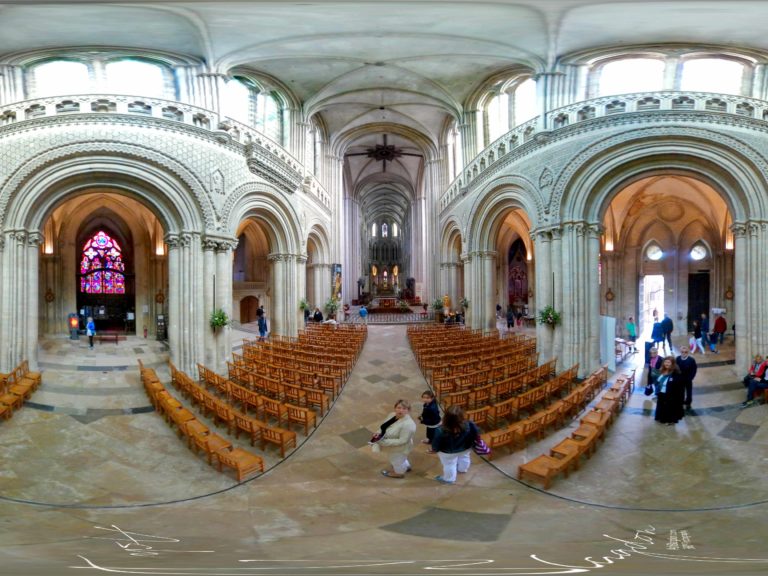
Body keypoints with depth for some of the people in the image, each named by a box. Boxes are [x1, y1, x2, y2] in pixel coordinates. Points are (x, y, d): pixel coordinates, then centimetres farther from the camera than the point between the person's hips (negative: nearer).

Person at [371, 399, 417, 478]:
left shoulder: (408, 424, -38)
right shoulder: (393, 415, -12)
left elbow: (402, 441, -35)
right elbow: (384, 426, 4)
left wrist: (384, 442, -36)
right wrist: (379, 433, -16)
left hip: (399, 449, -8)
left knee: (397, 460, 23)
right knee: (394, 459, 34)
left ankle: (398, 472, 54)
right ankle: (406, 467, 62)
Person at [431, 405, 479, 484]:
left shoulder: (441, 431, -41)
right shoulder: (469, 425, -36)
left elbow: (436, 443, -23)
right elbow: (476, 434, -15)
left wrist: (434, 449, 0)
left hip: (448, 453, -3)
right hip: (465, 448, 3)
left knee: (449, 465, 27)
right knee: (463, 459, 37)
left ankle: (448, 479, 55)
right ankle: (462, 470, 68)